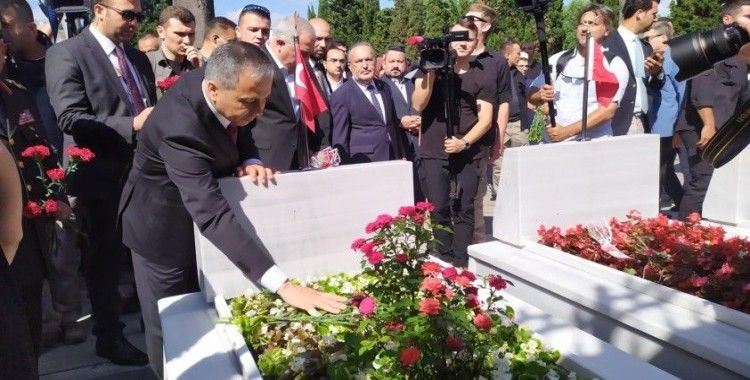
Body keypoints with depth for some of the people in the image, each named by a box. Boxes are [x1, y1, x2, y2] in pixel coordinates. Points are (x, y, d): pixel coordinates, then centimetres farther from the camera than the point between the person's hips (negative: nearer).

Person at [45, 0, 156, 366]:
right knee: (105, 260, 9)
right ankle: (109, 336, 25)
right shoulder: (66, 54, -9)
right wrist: (131, 125, -27)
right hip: (102, 177, -6)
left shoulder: (137, 57, 13)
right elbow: (72, 120, -19)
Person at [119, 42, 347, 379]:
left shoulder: (218, 85, -18)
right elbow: (213, 216, -50)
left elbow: (237, 131, 3)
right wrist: (283, 285, -56)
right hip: (165, 226, -7)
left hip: (199, 206, 7)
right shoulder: (180, 128, -41)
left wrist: (249, 161, -21)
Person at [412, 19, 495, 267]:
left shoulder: (485, 75, 4)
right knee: (439, 209, -1)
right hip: (434, 152, 0)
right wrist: (431, 72, -18)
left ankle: (462, 265, 10)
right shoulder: (431, 67, 3)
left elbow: (485, 119, -1)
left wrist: (464, 142, -15)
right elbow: (418, 105, -9)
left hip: (469, 153, 1)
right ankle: (446, 263, 13)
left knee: (465, 210, 3)